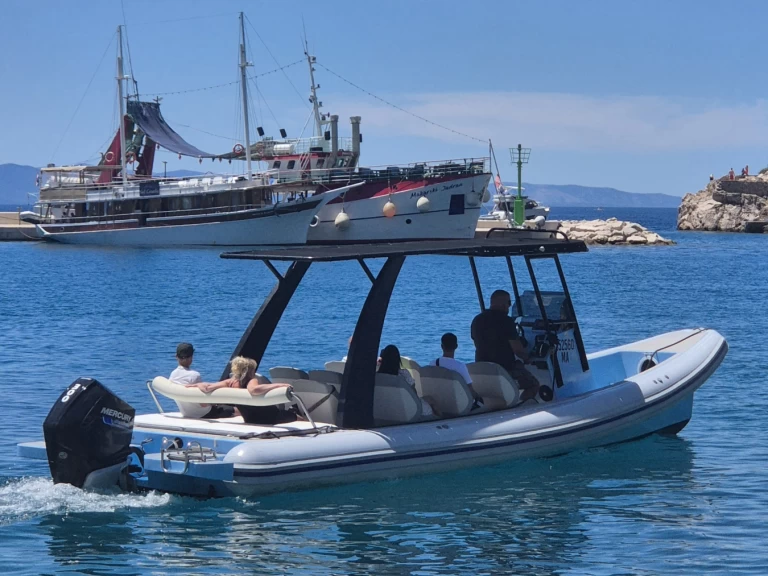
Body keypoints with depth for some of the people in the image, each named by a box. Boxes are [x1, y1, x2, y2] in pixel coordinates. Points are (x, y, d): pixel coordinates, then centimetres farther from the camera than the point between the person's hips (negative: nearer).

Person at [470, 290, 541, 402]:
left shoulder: (477, 320, 5)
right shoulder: (506, 321, -17)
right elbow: (518, 349, -17)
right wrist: (526, 357, 3)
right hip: (506, 367, -7)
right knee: (533, 385, 10)